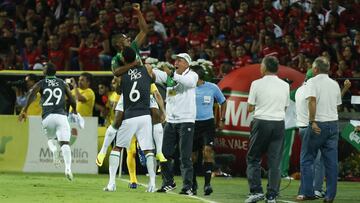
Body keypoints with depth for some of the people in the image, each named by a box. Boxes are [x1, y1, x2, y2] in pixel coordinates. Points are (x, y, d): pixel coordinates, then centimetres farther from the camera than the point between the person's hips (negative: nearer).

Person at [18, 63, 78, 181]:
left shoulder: (41, 84, 10)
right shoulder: (62, 83, 14)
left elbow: (32, 94, -7)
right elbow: (72, 100, 14)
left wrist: (25, 111, -10)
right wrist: (74, 111, 34)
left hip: (47, 117, 0)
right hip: (61, 116, 0)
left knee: (51, 139, 26)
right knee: (65, 143, -9)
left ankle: (54, 150, -9)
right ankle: (68, 168, -28)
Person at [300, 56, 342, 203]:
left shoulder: (312, 82, -6)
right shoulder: (335, 84, 13)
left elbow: (312, 100, -20)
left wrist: (312, 121, -21)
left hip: (318, 125, -5)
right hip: (333, 123, 5)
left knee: (307, 160, 4)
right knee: (331, 162, 4)